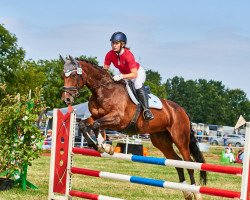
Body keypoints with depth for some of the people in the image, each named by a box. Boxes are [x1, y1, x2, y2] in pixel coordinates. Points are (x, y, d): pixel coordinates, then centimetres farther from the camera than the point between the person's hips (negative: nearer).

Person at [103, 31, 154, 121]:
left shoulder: (128, 55, -35)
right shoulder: (110, 55, -18)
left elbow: (134, 74, -38)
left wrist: (121, 76, -51)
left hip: (138, 72, -7)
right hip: (123, 74, 7)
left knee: (138, 85, -35)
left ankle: (146, 109, -32)